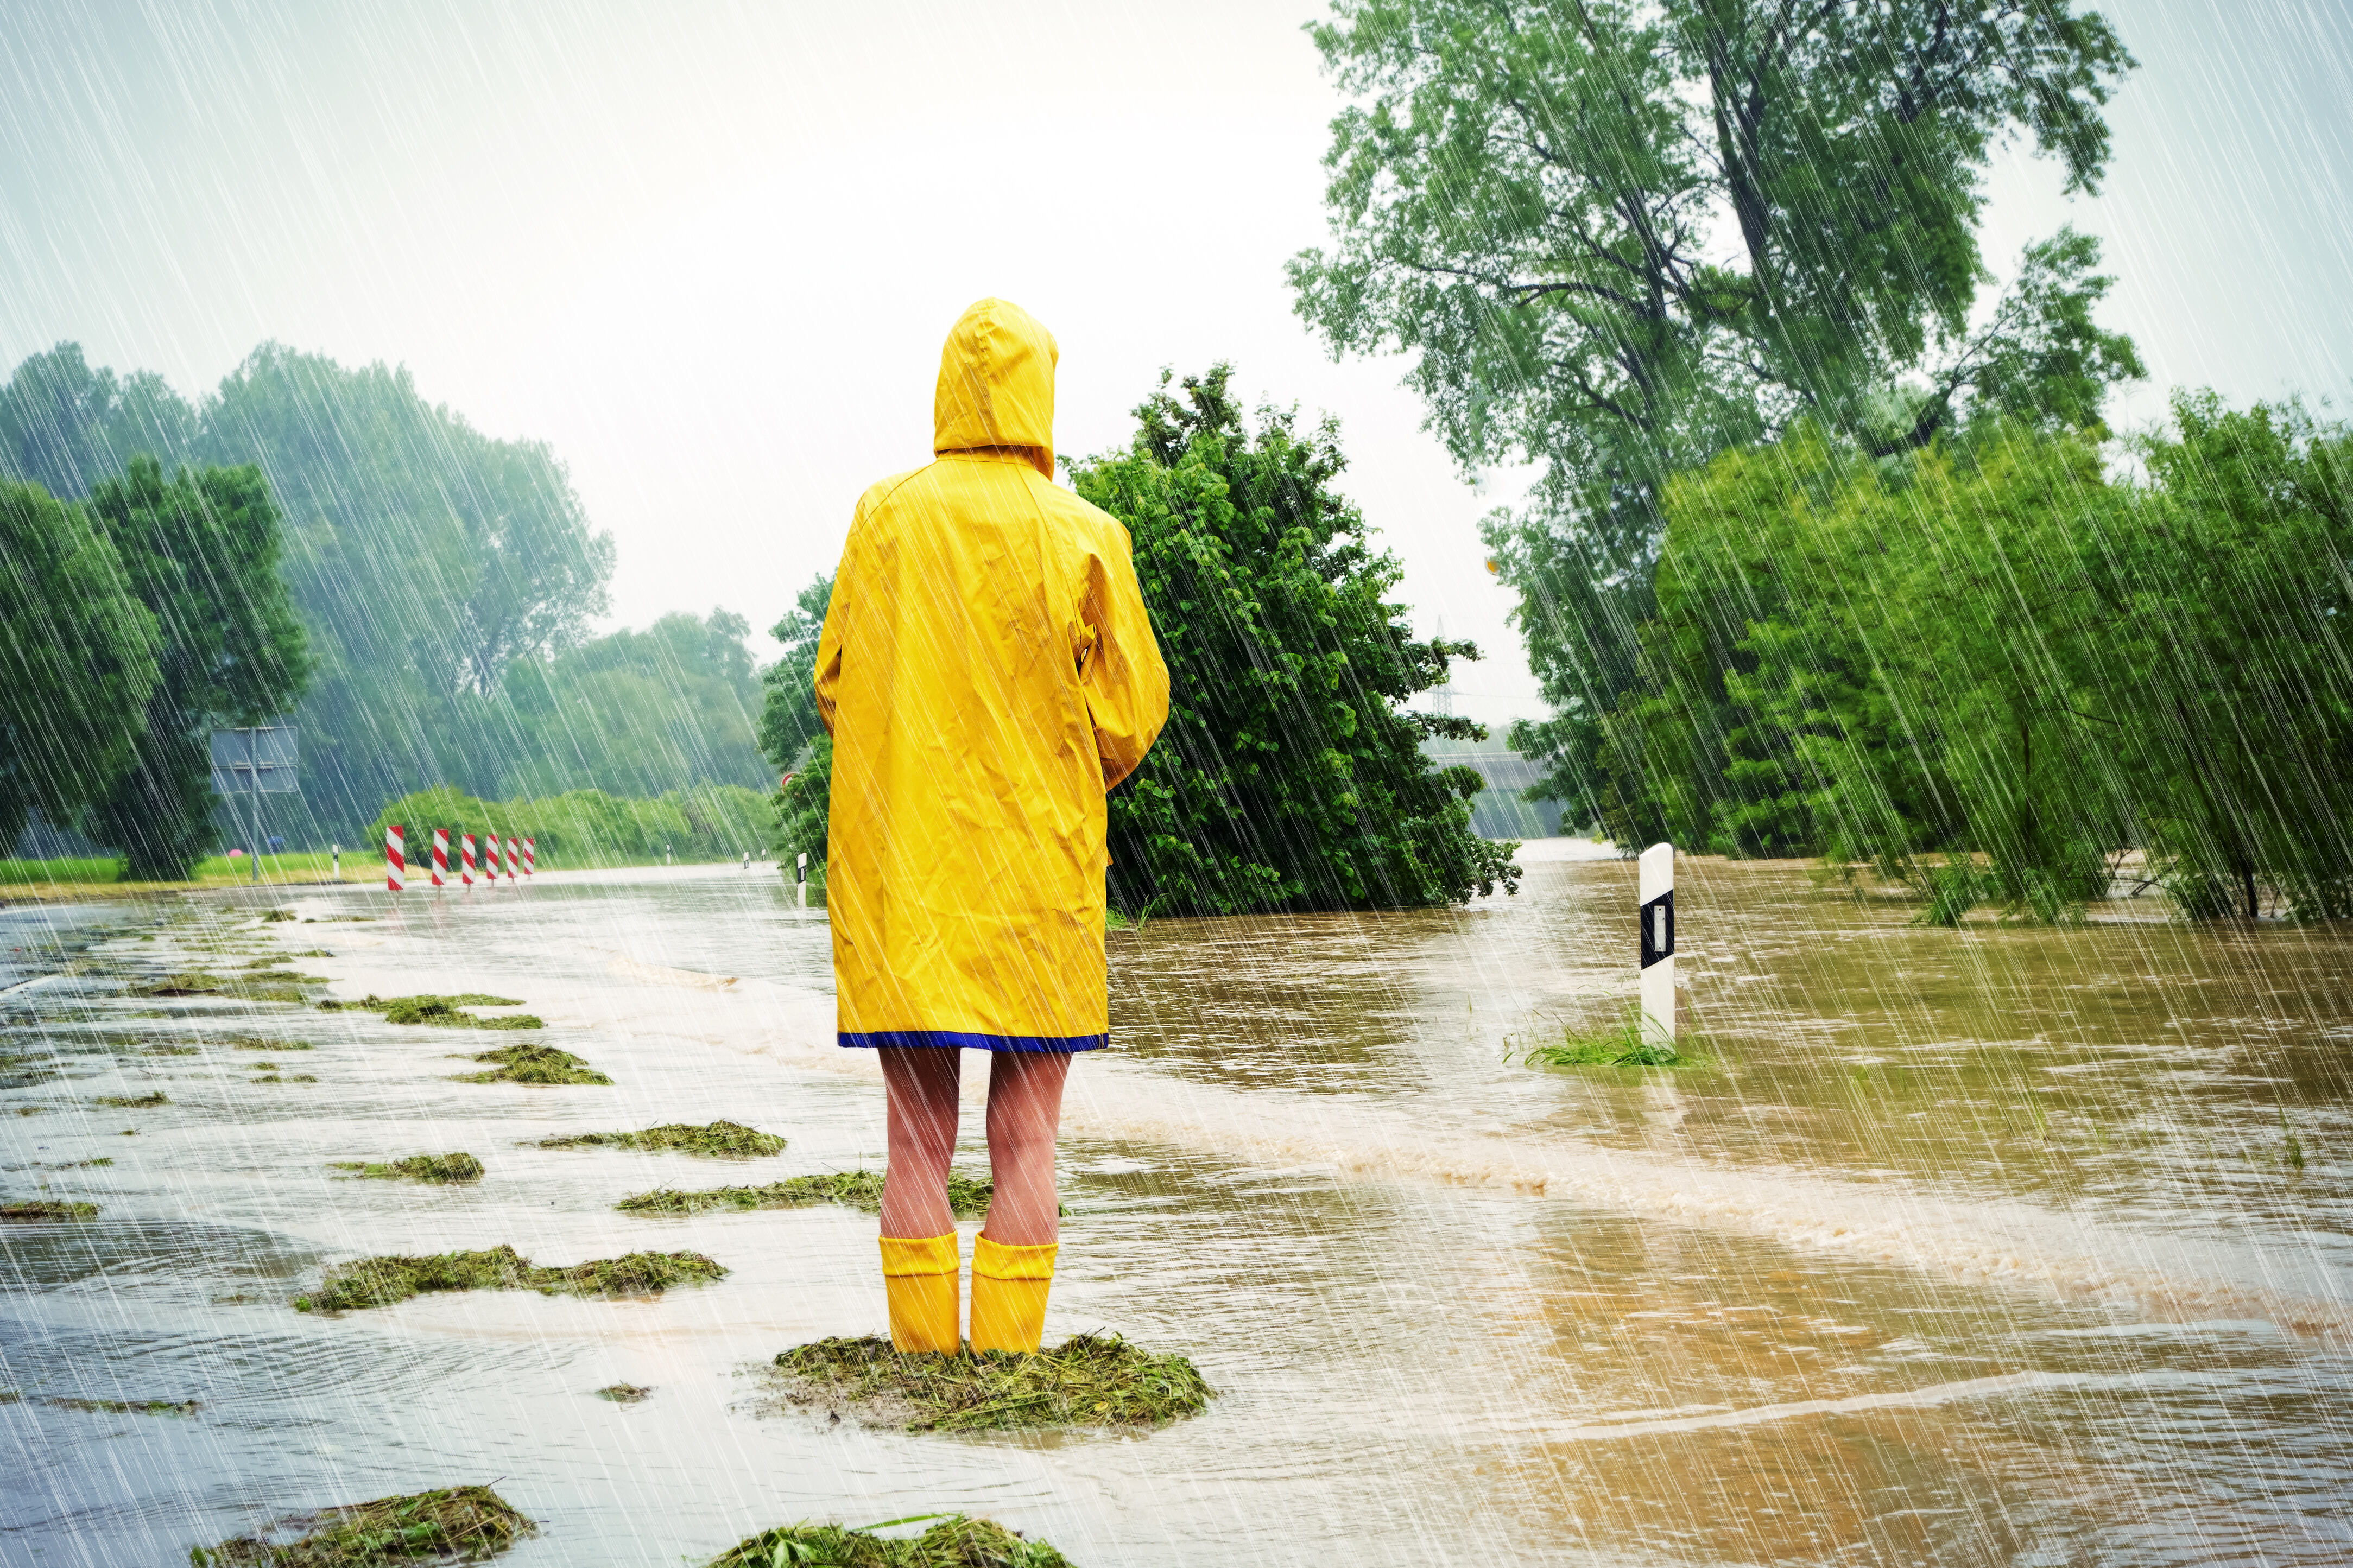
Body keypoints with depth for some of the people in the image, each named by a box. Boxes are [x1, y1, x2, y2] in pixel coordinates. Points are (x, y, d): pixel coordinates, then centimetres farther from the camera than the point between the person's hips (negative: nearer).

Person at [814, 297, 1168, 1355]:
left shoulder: (885, 518, 0)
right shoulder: (1085, 538, -4)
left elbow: (834, 685, 6)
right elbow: (1131, 716, -1)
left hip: (900, 871, 1)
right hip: (1036, 866, -1)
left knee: (918, 1145, 6)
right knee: (1025, 1145, 4)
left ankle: (922, 1357, 6)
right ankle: (1009, 1360, 2)